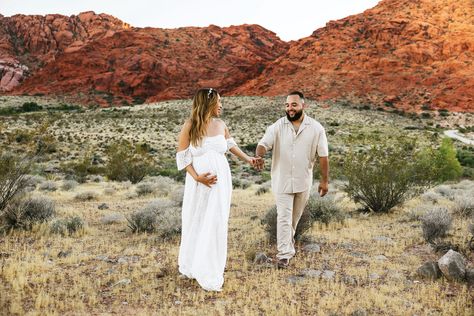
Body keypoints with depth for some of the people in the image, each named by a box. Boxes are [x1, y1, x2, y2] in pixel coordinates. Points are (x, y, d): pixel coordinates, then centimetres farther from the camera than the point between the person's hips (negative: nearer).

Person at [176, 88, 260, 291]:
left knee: (216, 223, 6)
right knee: (196, 223, 9)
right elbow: (182, 156, -5)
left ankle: (210, 271, 21)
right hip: (199, 182, -3)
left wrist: (247, 159, 24)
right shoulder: (190, 126, -8)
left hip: (220, 181, 3)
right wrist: (197, 177, -16)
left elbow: (230, 144, 23)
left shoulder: (221, 124, 3)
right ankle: (193, 265, 29)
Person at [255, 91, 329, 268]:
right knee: (284, 217, -2)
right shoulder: (278, 126, -7)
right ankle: (284, 253, 3)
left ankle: (288, 237, 46)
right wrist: (258, 155, -39)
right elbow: (264, 144, -16)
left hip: (303, 181, 2)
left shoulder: (316, 128, -6)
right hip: (282, 180, -2)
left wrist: (324, 180, -2)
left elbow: (323, 156, -3)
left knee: (296, 215, 20)